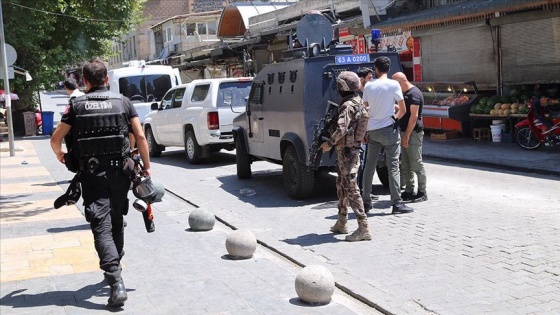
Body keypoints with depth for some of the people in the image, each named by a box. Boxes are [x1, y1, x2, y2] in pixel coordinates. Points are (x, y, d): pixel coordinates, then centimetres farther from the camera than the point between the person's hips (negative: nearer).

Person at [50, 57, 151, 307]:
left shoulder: (77, 106, 2)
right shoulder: (123, 102, 5)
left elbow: (55, 139, 2)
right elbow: (140, 137, -1)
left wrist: (60, 155, 23)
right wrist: (146, 165, 9)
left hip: (92, 174, -2)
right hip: (120, 172, 2)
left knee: (102, 228, -7)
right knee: (117, 223, 20)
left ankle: (116, 282, -21)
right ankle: (115, 269, 33)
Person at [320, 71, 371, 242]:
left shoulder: (348, 105, -19)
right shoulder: (358, 102, 12)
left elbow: (341, 129, -29)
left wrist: (329, 143, -15)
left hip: (346, 151, -10)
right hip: (352, 149, 10)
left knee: (351, 189, -10)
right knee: (342, 186, 20)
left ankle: (363, 229, -10)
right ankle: (341, 224, 29)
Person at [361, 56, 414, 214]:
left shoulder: (368, 85, 3)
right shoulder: (393, 84, -7)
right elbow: (403, 110, -5)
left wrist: (364, 131, 14)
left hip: (372, 130, 4)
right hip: (388, 129, -4)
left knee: (369, 166, 11)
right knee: (393, 166, -1)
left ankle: (366, 201, 15)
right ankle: (397, 203, -3)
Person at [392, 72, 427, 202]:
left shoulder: (414, 94, -14)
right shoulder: (405, 93, 16)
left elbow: (414, 116, -19)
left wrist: (407, 136, -21)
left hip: (413, 133, -10)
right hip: (405, 132, 10)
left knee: (416, 164, -5)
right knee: (405, 165, 11)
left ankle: (422, 193, 2)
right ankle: (409, 191, 17)